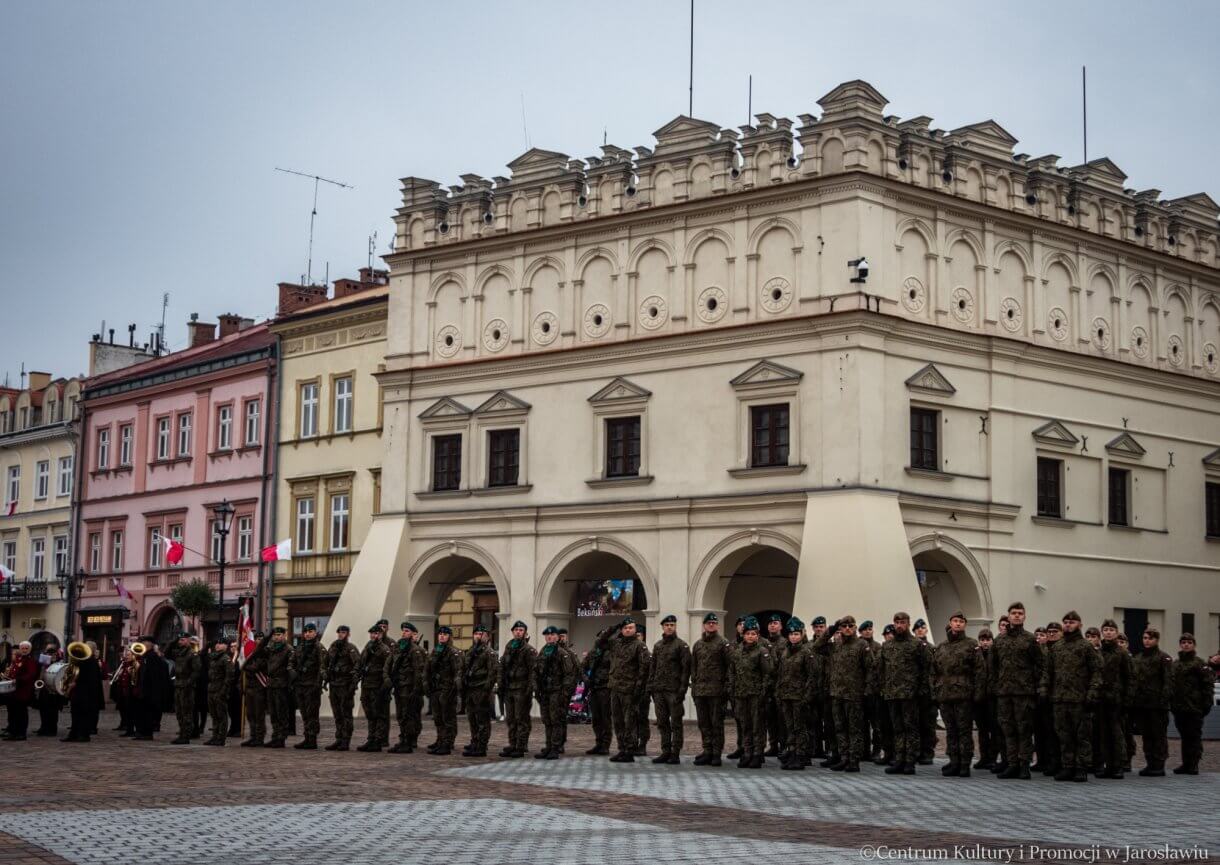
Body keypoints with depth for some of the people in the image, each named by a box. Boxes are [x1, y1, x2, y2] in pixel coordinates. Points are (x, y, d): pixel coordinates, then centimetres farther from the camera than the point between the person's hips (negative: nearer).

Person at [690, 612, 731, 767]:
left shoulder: (723, 644, -1)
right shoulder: (697, 645, 15)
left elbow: (730, 665, -4)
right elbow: (693, 667, 17)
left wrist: (725, 682, -10)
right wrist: (694, 684, 9)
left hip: (716, 690, -5)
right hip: (699, 689, 5)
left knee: (716, 722, -2)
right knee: (703, 723, 7)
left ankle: (717, 753, 2)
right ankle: (707, 751, 13)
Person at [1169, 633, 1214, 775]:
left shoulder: (1199, 663, -4)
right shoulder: (1175, 664, 16)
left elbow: (1208, 683, -8)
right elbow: (1170, 685, 20)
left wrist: (1207, 703, -13)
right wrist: (1171, 702, 15)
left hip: (1194, 708, -6)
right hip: (1179, 708, 6)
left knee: (1194, 736, -3)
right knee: (1184, 736, 10)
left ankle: (1193, 765, 0)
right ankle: (1186, 764, 15)